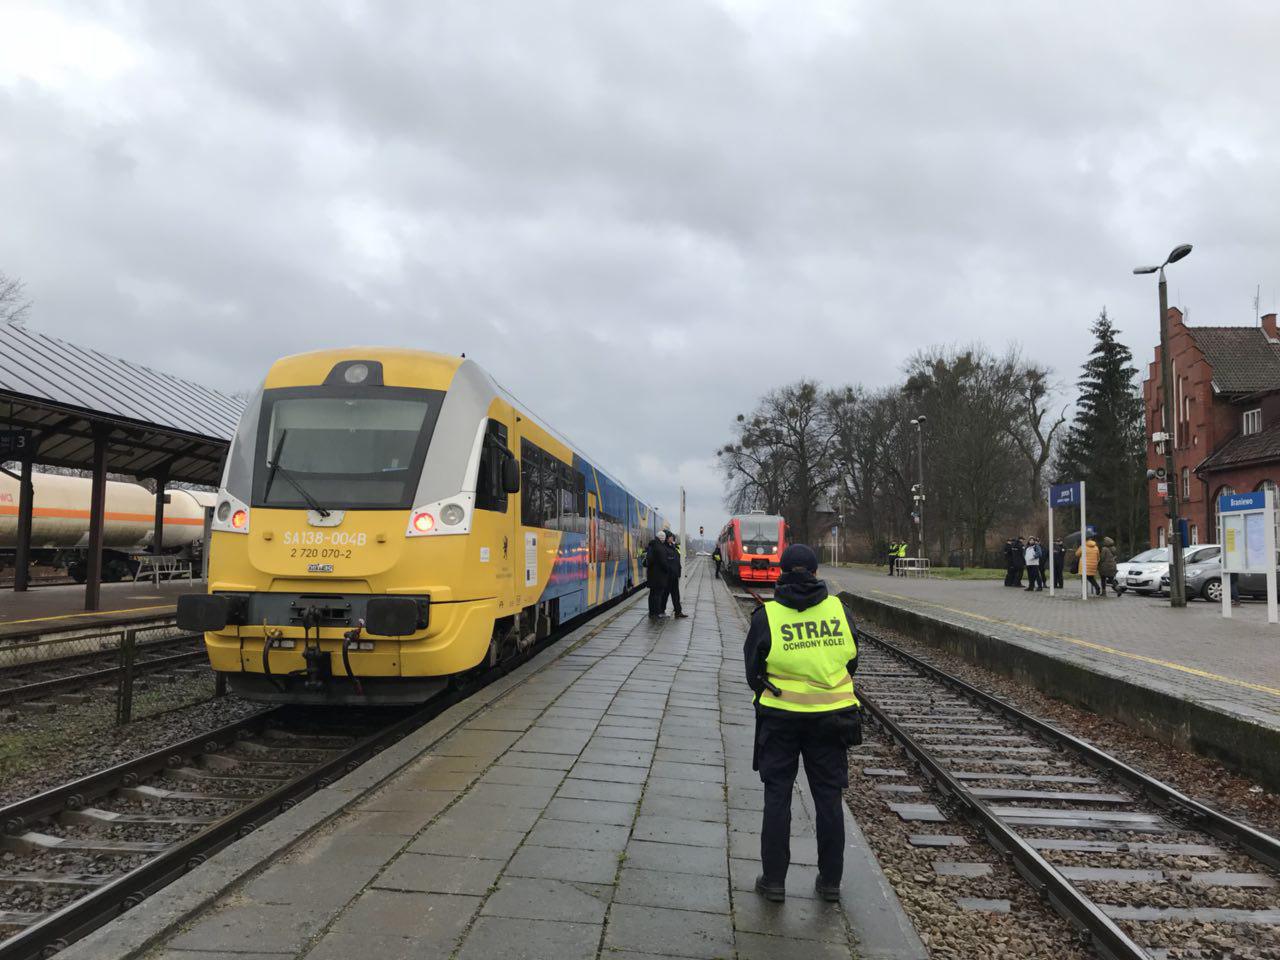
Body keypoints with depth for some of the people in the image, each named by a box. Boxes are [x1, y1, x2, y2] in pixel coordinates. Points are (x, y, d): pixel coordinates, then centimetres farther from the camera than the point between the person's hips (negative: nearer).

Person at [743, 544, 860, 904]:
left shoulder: (766, 616, -9)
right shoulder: (839, 609, -3)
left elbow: (753, 670, -1)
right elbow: (851, 661, 7)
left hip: (780, 717, -2)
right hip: (831, 718, 2)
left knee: (777, 797, 9)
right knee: (828, 797, 13)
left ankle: (774, 880, 15)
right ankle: (830, 881, 22)